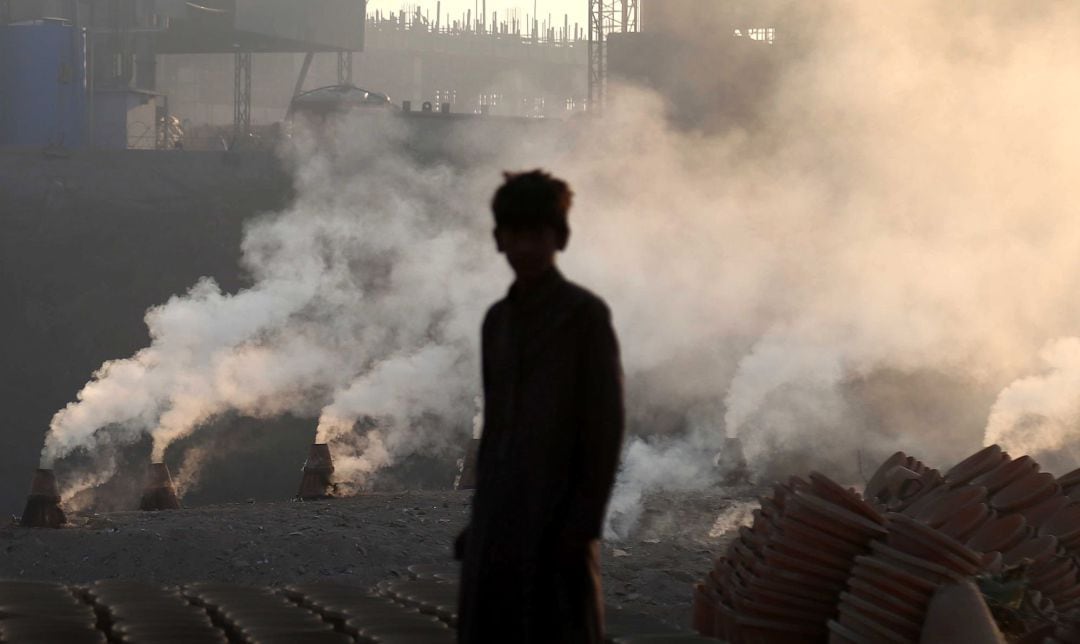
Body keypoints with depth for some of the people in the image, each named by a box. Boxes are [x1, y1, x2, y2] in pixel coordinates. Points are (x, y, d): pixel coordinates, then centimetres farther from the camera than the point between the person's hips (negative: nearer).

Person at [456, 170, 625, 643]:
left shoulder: (586, 315, -4)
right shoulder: (498, 320, 15)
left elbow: (606, 423, -8)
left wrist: (586, 520, -14)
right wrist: (480, 518, 14)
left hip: (557, 518, -6)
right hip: (500, 521, 6)